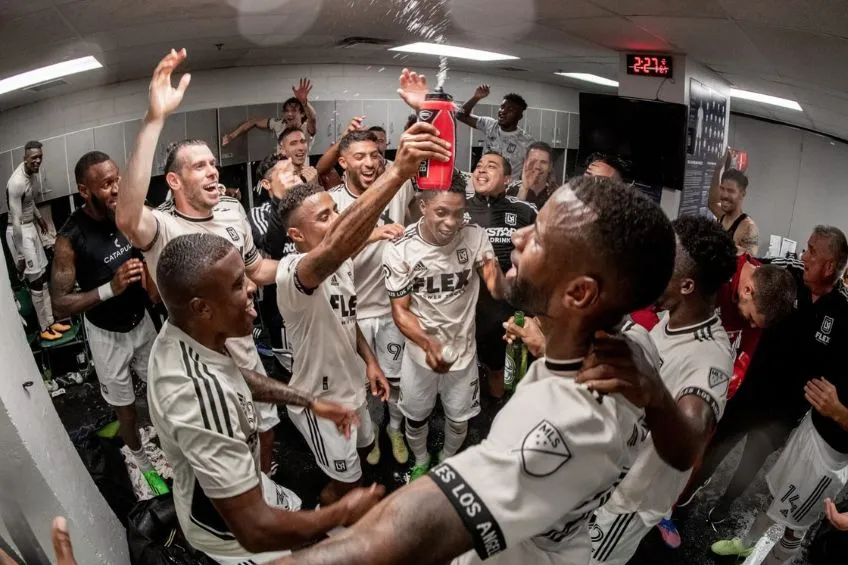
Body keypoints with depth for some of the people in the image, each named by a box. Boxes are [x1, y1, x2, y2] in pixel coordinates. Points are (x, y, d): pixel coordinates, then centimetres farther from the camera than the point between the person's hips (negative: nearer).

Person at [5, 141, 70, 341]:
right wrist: (20, 256, -24)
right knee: (36, 280, -2)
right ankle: (44, 329, 10)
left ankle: (50, 321, 25)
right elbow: (16, 221, -27)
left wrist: (38, 217, 34)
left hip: (30, 227, 9)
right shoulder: (17, 182, -28)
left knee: (43, 275, 14)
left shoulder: (33, 172, -1)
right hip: (19, 231, -9)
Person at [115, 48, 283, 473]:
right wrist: (154, 119, -54)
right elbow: (127, 219, -50)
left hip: (242, 345, 6)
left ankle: (265, 478, 56)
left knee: (265, 419, 26)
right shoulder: (162, 227, -24)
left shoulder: (232, 210, -4)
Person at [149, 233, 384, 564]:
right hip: (232, 532, -7)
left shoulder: (188, 331, -16)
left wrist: (310, 402, 5)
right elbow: (255, 529, -38)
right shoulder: (200, 394, -43)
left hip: (240, 489, 7)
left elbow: (235, 375, 8)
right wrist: (346, 512, -24)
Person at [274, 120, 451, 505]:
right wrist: (398, 171, -66)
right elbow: (336, 246, -58)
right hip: (320, 400, -8)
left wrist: (369, 360, 5)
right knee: (346, 482, 13)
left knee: (364, 448, 30)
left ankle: (335, 501, 60)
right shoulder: (292, 273, -35)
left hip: (350, 388, 8)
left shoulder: (343, 265, -4)